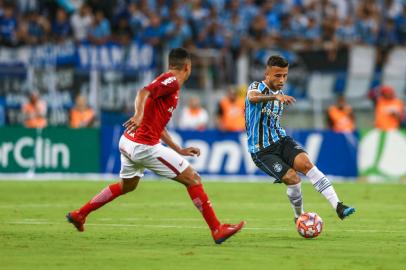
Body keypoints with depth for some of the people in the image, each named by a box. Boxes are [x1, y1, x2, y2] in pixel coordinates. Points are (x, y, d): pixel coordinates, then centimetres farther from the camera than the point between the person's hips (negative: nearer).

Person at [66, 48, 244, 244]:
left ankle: (79, 215, 38)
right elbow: (143, 92, -28)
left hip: (128, 141, 10)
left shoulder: (169, 83, 19)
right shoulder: (171, 81, -9)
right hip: (145, 145, -10)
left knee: (127, 185, 32)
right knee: (192, 179, -6)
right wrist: (139, 115, -46)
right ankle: (217, 230, -6)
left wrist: (180, 150, 25)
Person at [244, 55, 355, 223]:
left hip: (280, 140, 5)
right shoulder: (257, 87, -8)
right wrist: (276, 97, -52)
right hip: (261, 150, -5)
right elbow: (252, 97, -34)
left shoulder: (280, 95, 14)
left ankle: (338, 206, -33)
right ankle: (299, 217, 3)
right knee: (292, 178, -22)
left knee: (306, 163, -24)